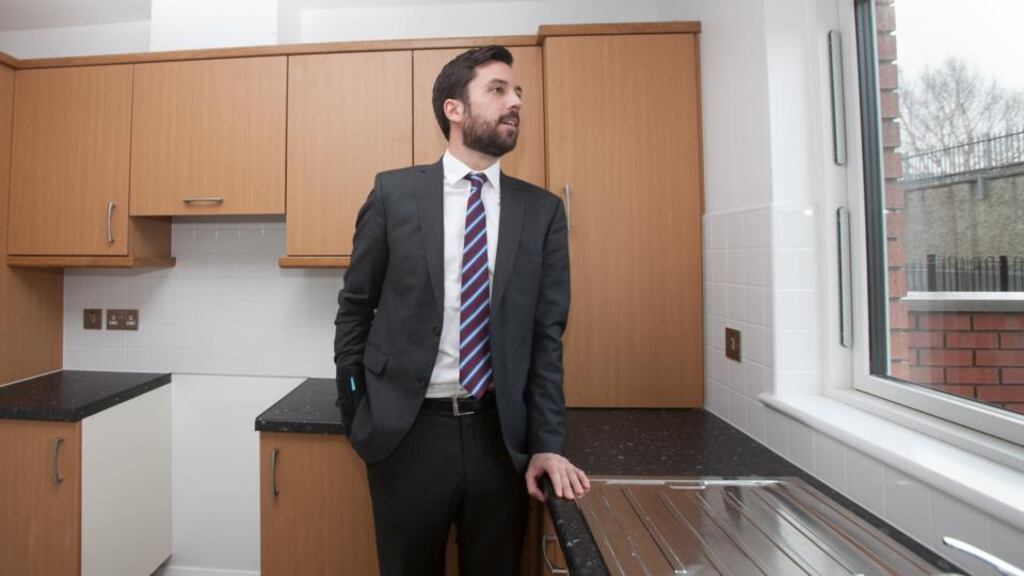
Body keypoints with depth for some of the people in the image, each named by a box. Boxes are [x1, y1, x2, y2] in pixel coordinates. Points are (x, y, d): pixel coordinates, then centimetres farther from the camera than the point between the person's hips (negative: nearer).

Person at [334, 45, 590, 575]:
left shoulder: (542, 210, 0)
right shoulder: (394, 192, -3)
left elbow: (547, 333, -1)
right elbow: (355, 304, 5)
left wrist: (547, 445, -4)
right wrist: (354, 402, 4)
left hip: (500, 433, 2)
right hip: (406, 431, 0)